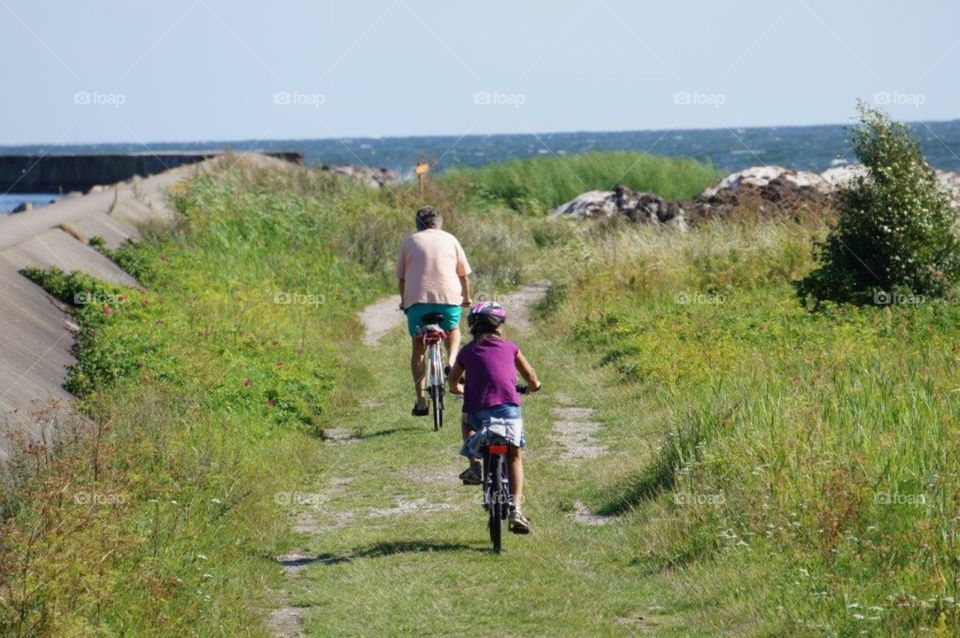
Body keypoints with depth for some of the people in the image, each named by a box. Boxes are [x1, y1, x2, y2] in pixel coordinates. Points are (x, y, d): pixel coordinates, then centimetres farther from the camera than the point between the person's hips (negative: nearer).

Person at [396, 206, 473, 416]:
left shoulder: (409, 241, 12)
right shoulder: (449, 239, 13)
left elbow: (401, 277, 13)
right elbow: (463, 273, 15)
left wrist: (404, 301, 28)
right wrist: (467, 298, 30)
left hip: (417, 299, 0)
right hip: (448, 297, 0)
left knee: (418, 349, 11)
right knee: (453, 331, 30)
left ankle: (421, 400, 4)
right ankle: (452, 362, 2)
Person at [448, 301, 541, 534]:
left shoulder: (467, 352, 15)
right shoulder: (509, 347, 14)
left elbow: (453, 386, 23)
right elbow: (533, 381, 18)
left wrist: (464, 390, 46)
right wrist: (531, 387, 41)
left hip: (478, 412, 1)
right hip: (509, 408, -1)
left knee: (467, 421, 37)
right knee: (514, 456, 17)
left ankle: (474, 465, 16)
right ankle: (515, 509, 2)